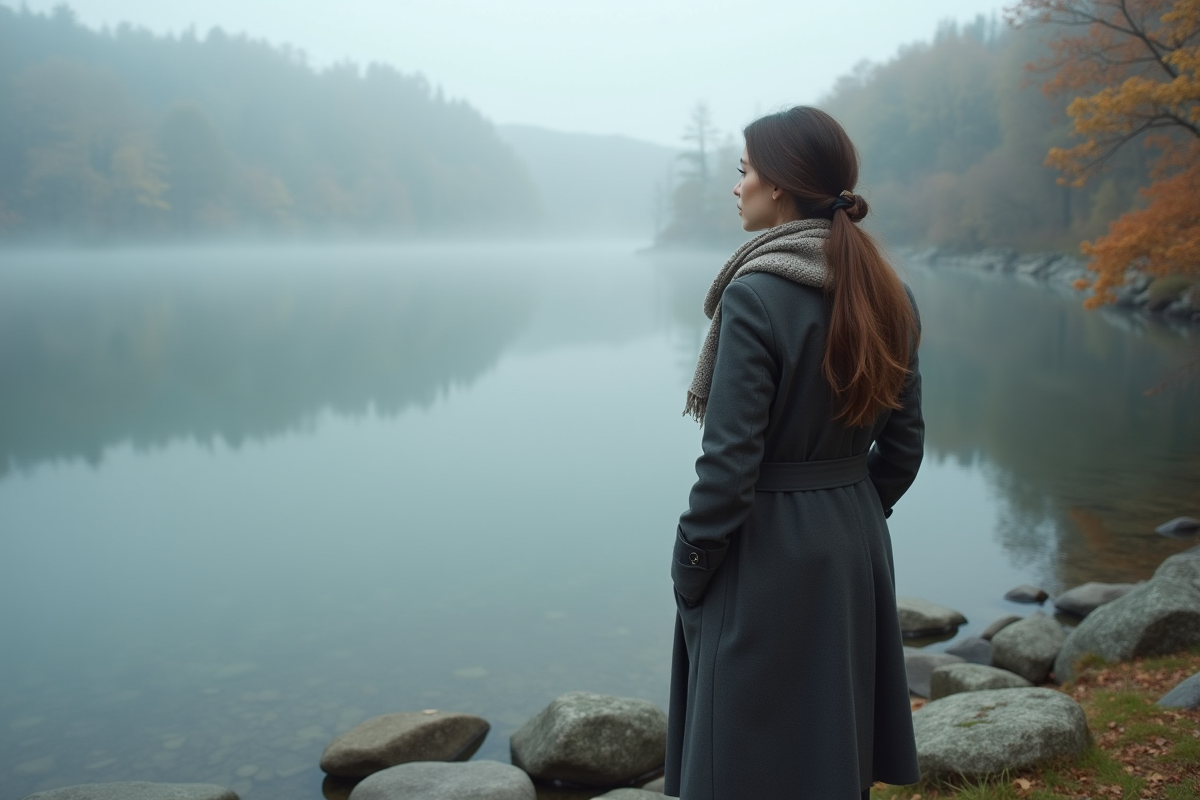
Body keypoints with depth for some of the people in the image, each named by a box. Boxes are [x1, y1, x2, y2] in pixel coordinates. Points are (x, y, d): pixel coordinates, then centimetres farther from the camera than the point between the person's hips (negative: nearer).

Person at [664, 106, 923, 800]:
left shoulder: (755, 294, -19)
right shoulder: (889, 295, 3)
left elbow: (731, 456, -20)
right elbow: (903, 443, 7)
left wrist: (689, 563, -8)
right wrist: (854, 514, 18)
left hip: (765, 551, -7)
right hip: (856, 549, 7)